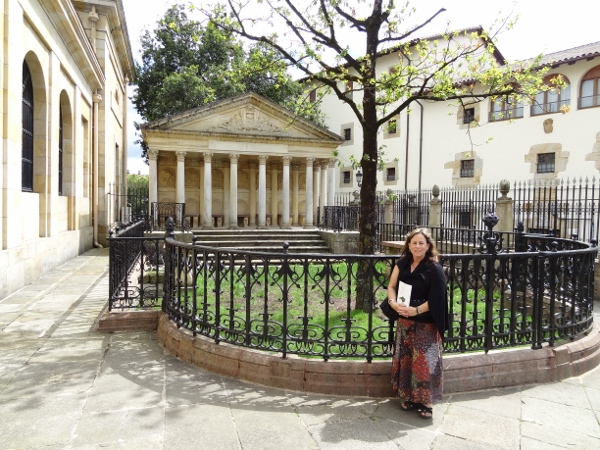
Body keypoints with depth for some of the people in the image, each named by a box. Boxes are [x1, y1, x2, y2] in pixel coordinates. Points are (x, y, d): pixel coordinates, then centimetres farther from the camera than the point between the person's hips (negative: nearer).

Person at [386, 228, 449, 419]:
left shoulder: (434, 269, -11)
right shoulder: (402, 263, 3)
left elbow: (436, 299, -14)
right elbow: (392, 286, 2)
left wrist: (416, 310, -24)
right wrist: (393, 302, -17)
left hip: (425, 323, -5)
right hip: (404, 321, 5)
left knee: (424, 361, -2)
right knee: (406, 359, 11)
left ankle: (426, 401, 11)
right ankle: (411, 397, 26)